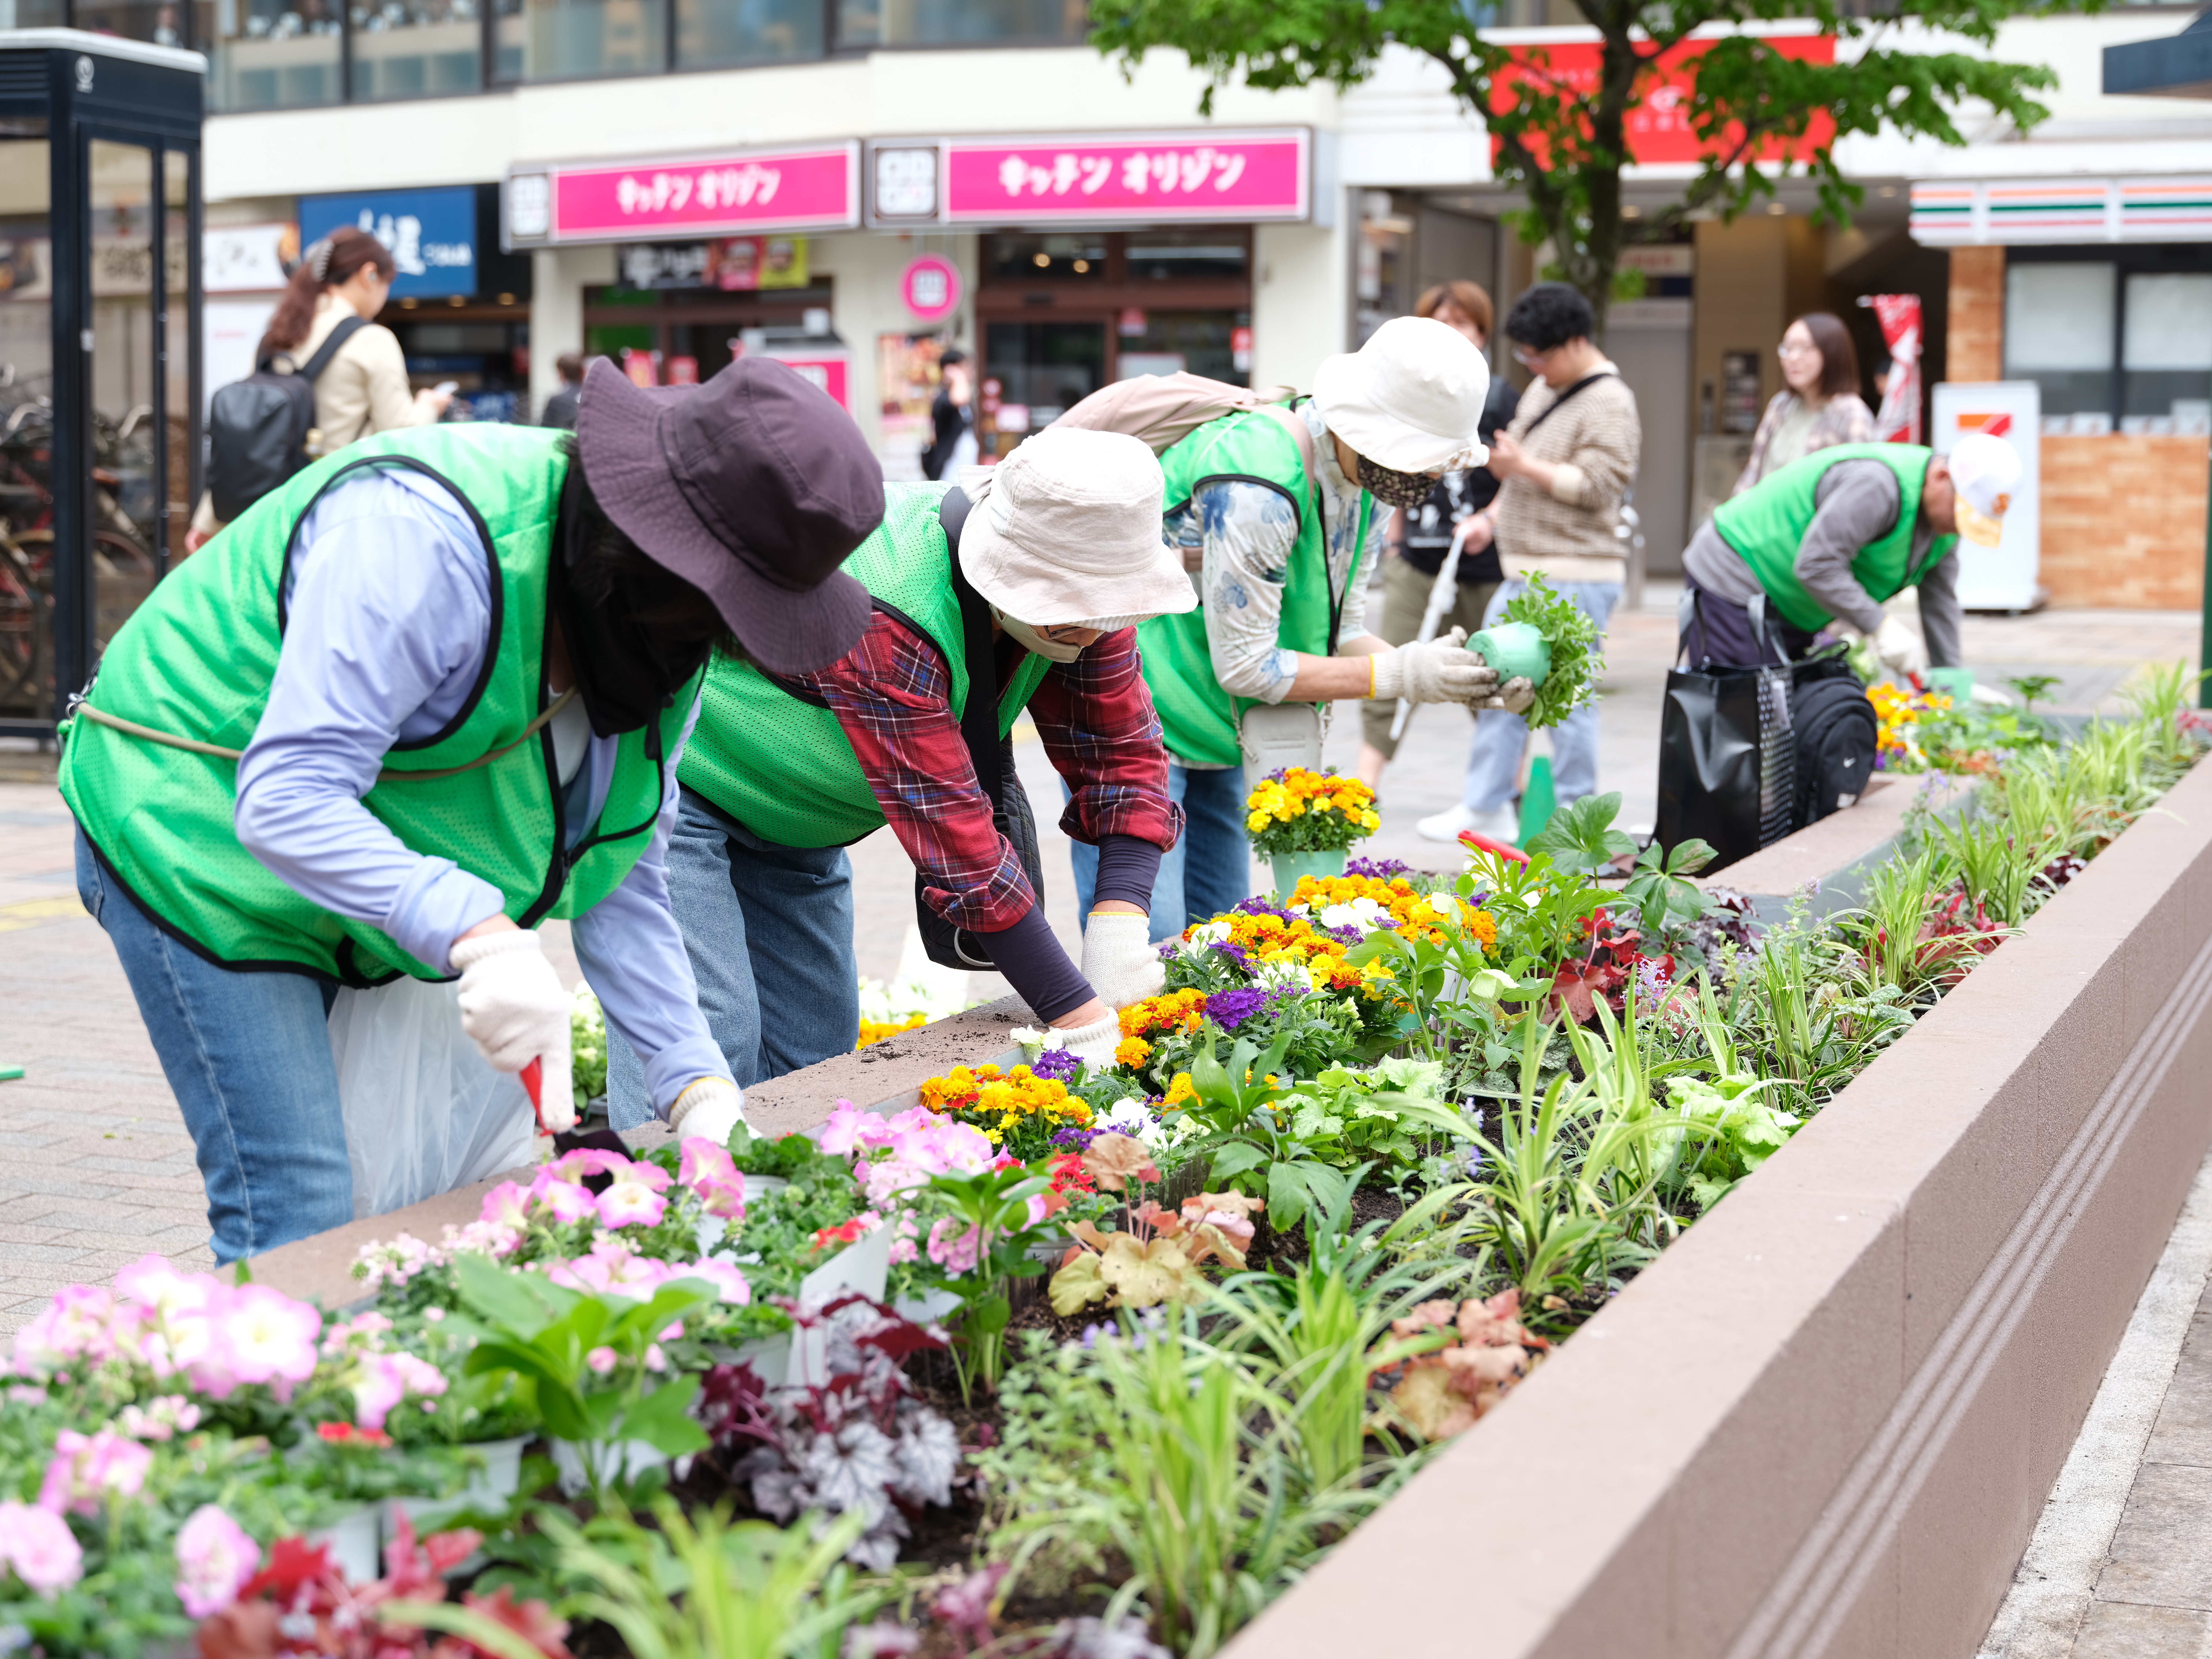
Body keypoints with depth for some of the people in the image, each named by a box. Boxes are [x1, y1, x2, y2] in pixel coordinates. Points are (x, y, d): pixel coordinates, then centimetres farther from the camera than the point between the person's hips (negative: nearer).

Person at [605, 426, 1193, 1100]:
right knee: (707, 1060, -18)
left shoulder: (1078, 596, -16)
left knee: (811, 1057, 4)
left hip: (794, 822, 8)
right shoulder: (882, 619, -39)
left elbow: (1124, 753, -8)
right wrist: (1080, 1018, -34)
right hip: (674, 784, -8)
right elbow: (955, 841, -37)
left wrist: (1118, 928, -25)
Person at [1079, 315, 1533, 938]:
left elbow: (1339, 634, 4)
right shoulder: (1253, 488, -29)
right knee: (1147, 940, -14)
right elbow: (1245, 665, -23)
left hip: (1213, 734, 9)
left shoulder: (1365, 481, 0)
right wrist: (1399, 675, -22)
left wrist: (1463, 677, -12)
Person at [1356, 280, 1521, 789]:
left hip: (1484, 564, -3)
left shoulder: (1500, 398, -1)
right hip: (1418, 563, 3)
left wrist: (1491, 519, -20)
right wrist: (1393, 542, 18)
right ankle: (1365, 784, -8)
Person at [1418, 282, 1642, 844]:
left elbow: (1599, 483, -19)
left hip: (1574, 580, -9)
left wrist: (1524, 466, -20)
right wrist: (1497, 513, 20)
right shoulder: (1543, 390, 16)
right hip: (1525, 573, 10)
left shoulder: (1608, 403, -12)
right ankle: (1485, 807, 17)